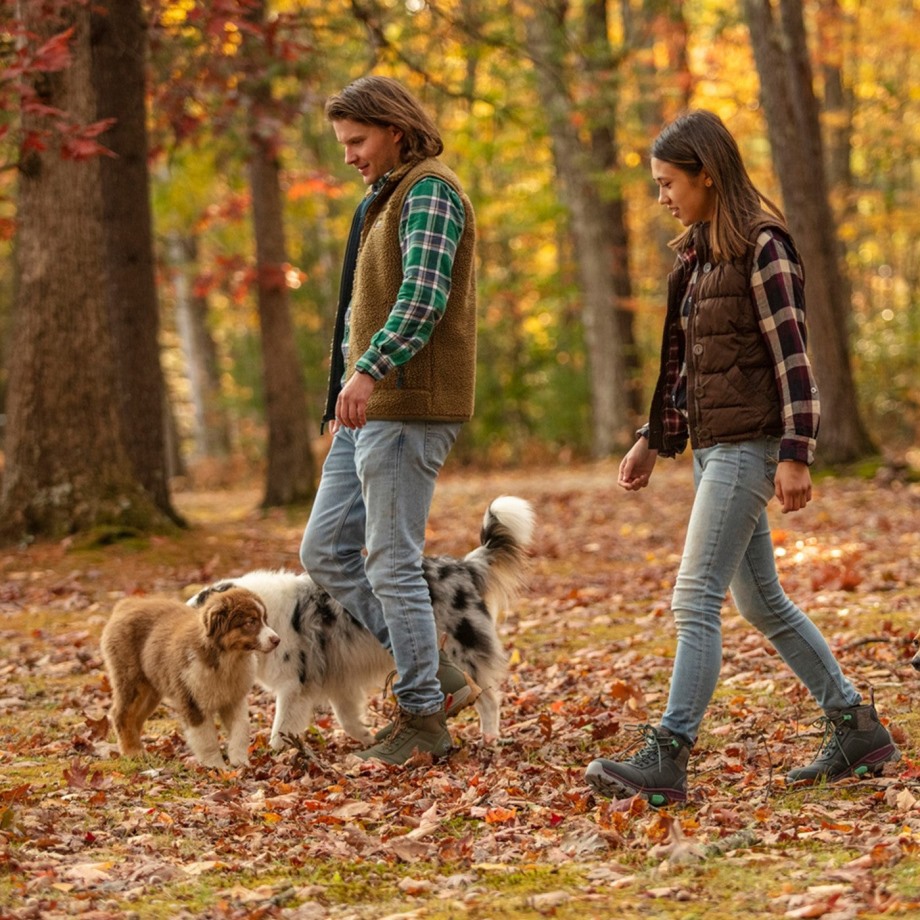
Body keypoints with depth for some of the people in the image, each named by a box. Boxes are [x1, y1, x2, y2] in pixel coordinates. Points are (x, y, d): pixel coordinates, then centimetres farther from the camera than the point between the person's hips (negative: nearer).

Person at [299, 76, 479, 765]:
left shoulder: (429, 192, -10)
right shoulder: (386, 198, 22)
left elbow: (424, 297, -25)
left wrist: (369, 369, -37)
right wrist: (346, 397, 27)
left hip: (408, 405, -10)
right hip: (371, 404, 10)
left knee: (392, 563, -6)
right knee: (325, 552, 10)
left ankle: (423, 716, 5)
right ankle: (438, 674, 15)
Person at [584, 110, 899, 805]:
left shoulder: (763, 248, -11)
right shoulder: (695, 254, 14)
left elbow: (792, 356, -15)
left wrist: (795, 454, -19)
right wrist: (654, 439, 16)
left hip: (748, 445, -9)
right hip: (712, 444, 9)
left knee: (695, 599, -12)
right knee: (760, 600, 12)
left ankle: (667, 759, -12)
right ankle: (858, 730, 21)